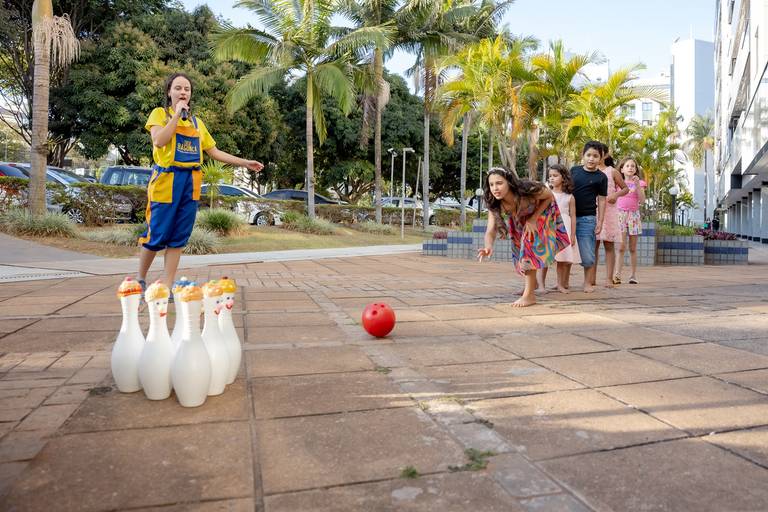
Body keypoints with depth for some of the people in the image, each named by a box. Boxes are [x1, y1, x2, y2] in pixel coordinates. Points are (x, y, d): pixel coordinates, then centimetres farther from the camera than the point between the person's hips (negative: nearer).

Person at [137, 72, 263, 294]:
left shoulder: (197, 122, 18)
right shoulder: (160, 113, 3)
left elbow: (214, 152, 19)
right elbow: (159, 141, -15)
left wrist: (245, 163, 13)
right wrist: (177, 114, -12)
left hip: (191, 183, 5)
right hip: (166, 180, -4)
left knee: (178, 237, 3)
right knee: (157, 235, -3)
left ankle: (167, 286, 8)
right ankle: (141, 280, 17)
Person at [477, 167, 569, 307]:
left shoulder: (527, 190, -42)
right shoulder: (494, 204, -33)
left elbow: (549, 197, -22)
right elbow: (490, 231, -37)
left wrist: (533, 219, -31)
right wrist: (489, 246, -59)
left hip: (541, 212, -4)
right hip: (521, 219, 4)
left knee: (530, 244, -19)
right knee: (522, 250, 13)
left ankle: (529, 295, -14)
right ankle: (532, 282, 43)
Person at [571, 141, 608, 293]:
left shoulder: (601, 177, 1)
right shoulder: (574, 170, 7)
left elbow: (602, 200, 2)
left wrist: (600, 221, -3)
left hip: (587, 218, -3)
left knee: (587, 253, -2)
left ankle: (588, 283, 12)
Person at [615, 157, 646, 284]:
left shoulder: (639, 183, 7)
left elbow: (642, 200, -6)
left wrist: (637, 185, -14)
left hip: (634, 214, 1)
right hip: (620, 214, -1)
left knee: (633, 248, 6)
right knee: (621, 247, -13)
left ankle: (634, 275, 13)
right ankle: (617, 275, -16)